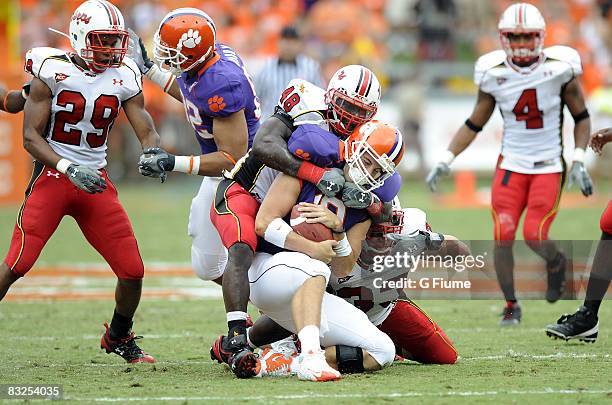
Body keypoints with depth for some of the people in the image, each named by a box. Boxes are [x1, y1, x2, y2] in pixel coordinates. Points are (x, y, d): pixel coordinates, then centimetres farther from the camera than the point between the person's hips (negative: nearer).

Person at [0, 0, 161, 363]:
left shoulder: (124, 78, 2)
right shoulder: (52, 71, -11)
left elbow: (147, 132, 2)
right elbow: (31, 137, -11)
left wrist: (153, 154, -22)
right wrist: (70, 170, -24)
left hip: (96, 182, 4)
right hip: (51, 174, -4)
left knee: (133, 271, 1)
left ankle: (119, 337, 27)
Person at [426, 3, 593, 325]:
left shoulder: (559, 68, -11)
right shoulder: (493, 74, -6)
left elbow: (581, 118, 1)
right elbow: (474, 124, 5)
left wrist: (578, 162, -9)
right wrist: (445, 161, -3)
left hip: (549, 166, -2)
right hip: (511, 164, 2)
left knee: (534, 236, -12)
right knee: (503, 235, -9)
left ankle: (556, 263, 25)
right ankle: (511, 305, 11)